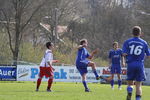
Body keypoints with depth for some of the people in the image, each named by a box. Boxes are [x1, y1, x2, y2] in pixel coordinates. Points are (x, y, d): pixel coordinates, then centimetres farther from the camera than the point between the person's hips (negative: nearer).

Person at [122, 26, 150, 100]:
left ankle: (129, 93, -18)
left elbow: (124, 54, -8)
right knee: (138, 84, 4)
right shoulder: (144, 43, 5)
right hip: (140, 65, 0)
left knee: (130, 83, 11)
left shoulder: (127, 42, 2)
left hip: (130, 64, 0)